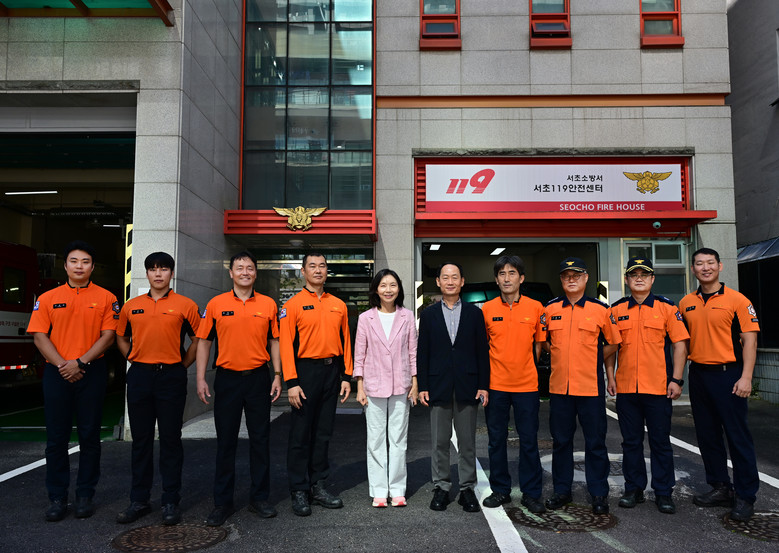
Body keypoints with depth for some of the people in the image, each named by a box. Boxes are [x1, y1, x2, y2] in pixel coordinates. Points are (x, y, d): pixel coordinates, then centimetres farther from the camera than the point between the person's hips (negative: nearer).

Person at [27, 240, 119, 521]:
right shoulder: (48, 298, 8)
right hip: (56, 373, 1)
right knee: (56, 437, 5)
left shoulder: (106, 298, 3)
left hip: (92, 373, -1)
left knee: (89, 436, 4)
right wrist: (62, 364, -10)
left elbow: (108, 335, -3)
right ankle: (57, 498, 16)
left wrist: (80, 362, -12)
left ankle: (85, 495, 16)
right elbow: (39, 336, 2)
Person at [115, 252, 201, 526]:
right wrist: (134, 360, 10)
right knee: (141, 439, 10)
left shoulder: (185, 305, 0)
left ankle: (171, 502, 13)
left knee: (170, 439, 3)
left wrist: (182, 365, 1)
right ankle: (139, 500, 21)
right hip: (139, 376, 3)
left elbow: (198, 338, 5)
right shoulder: (131, 306, 9)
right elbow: (121, 337, 21)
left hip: (171, 377, -3)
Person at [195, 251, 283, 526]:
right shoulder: (216, 304, 2)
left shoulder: (268, 304, 4)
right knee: (225, 441, 6)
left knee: (260, 439, 7)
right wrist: (201, 379, -2)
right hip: (227, 378, -1)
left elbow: (274, 341, 9)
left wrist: (277, 375, 2)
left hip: (259, 379, 1)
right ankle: (223, 502, 18)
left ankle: (259, 498, 21)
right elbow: (204, 342, 4)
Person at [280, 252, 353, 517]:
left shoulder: (338, 305, 11)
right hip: (306, 370, -4)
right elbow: (286, 344, -7)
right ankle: (299, 490, 11)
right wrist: (291, 382, -14)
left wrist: (346, 376, 6)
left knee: (324, 433, 11)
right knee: (301, 433, 1)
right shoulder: (293, 304, -2)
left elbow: (345, 342, 12)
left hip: (332, 371, 4)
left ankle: (318, 486, 21)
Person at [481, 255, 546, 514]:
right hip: (495, 384, 1)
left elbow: (539, 344, 9)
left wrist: (524, 367, 6)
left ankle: (531, 493, 20)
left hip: (526, 385, -1)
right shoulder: (487, 309, 1)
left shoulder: (535, 307, 0)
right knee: (496, 440, 10)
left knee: (529, 440, 6)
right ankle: (500, 490, 24)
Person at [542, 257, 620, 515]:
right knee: (560, 440, 11)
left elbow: (613, 343, 8)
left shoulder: (601, 309, -1)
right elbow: (543, 341, 18)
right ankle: (562, 490, 24)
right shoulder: (550, 310, 5)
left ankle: (599, 494, 19)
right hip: (559, 385, 2)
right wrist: (562, 357, 7)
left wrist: (591, 360, 2)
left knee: (595, 442, 5)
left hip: (591, 386, -2)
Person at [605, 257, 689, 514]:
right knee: (631, 441, 10)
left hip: (658, 387, -2)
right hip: (625, 387, 2)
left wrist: (676, 379, -6)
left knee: (660, 441, 6)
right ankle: (634, 489, 22)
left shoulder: (667, 307, 1)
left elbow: (680, 344, 0)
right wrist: (610, 377, 4)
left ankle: (663, 492, 18)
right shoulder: (616, 310, 7)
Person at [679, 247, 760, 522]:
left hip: (728, 374, -5)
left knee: (738, 435, 0)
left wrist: (746, 377, -15)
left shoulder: (736, 300, -6)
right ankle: (720, 488, 26)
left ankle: (745, 496, 11)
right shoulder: (686, 303, 8)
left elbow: (749, 339, -8)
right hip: (698, 374, 5)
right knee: (707, 435, 12)